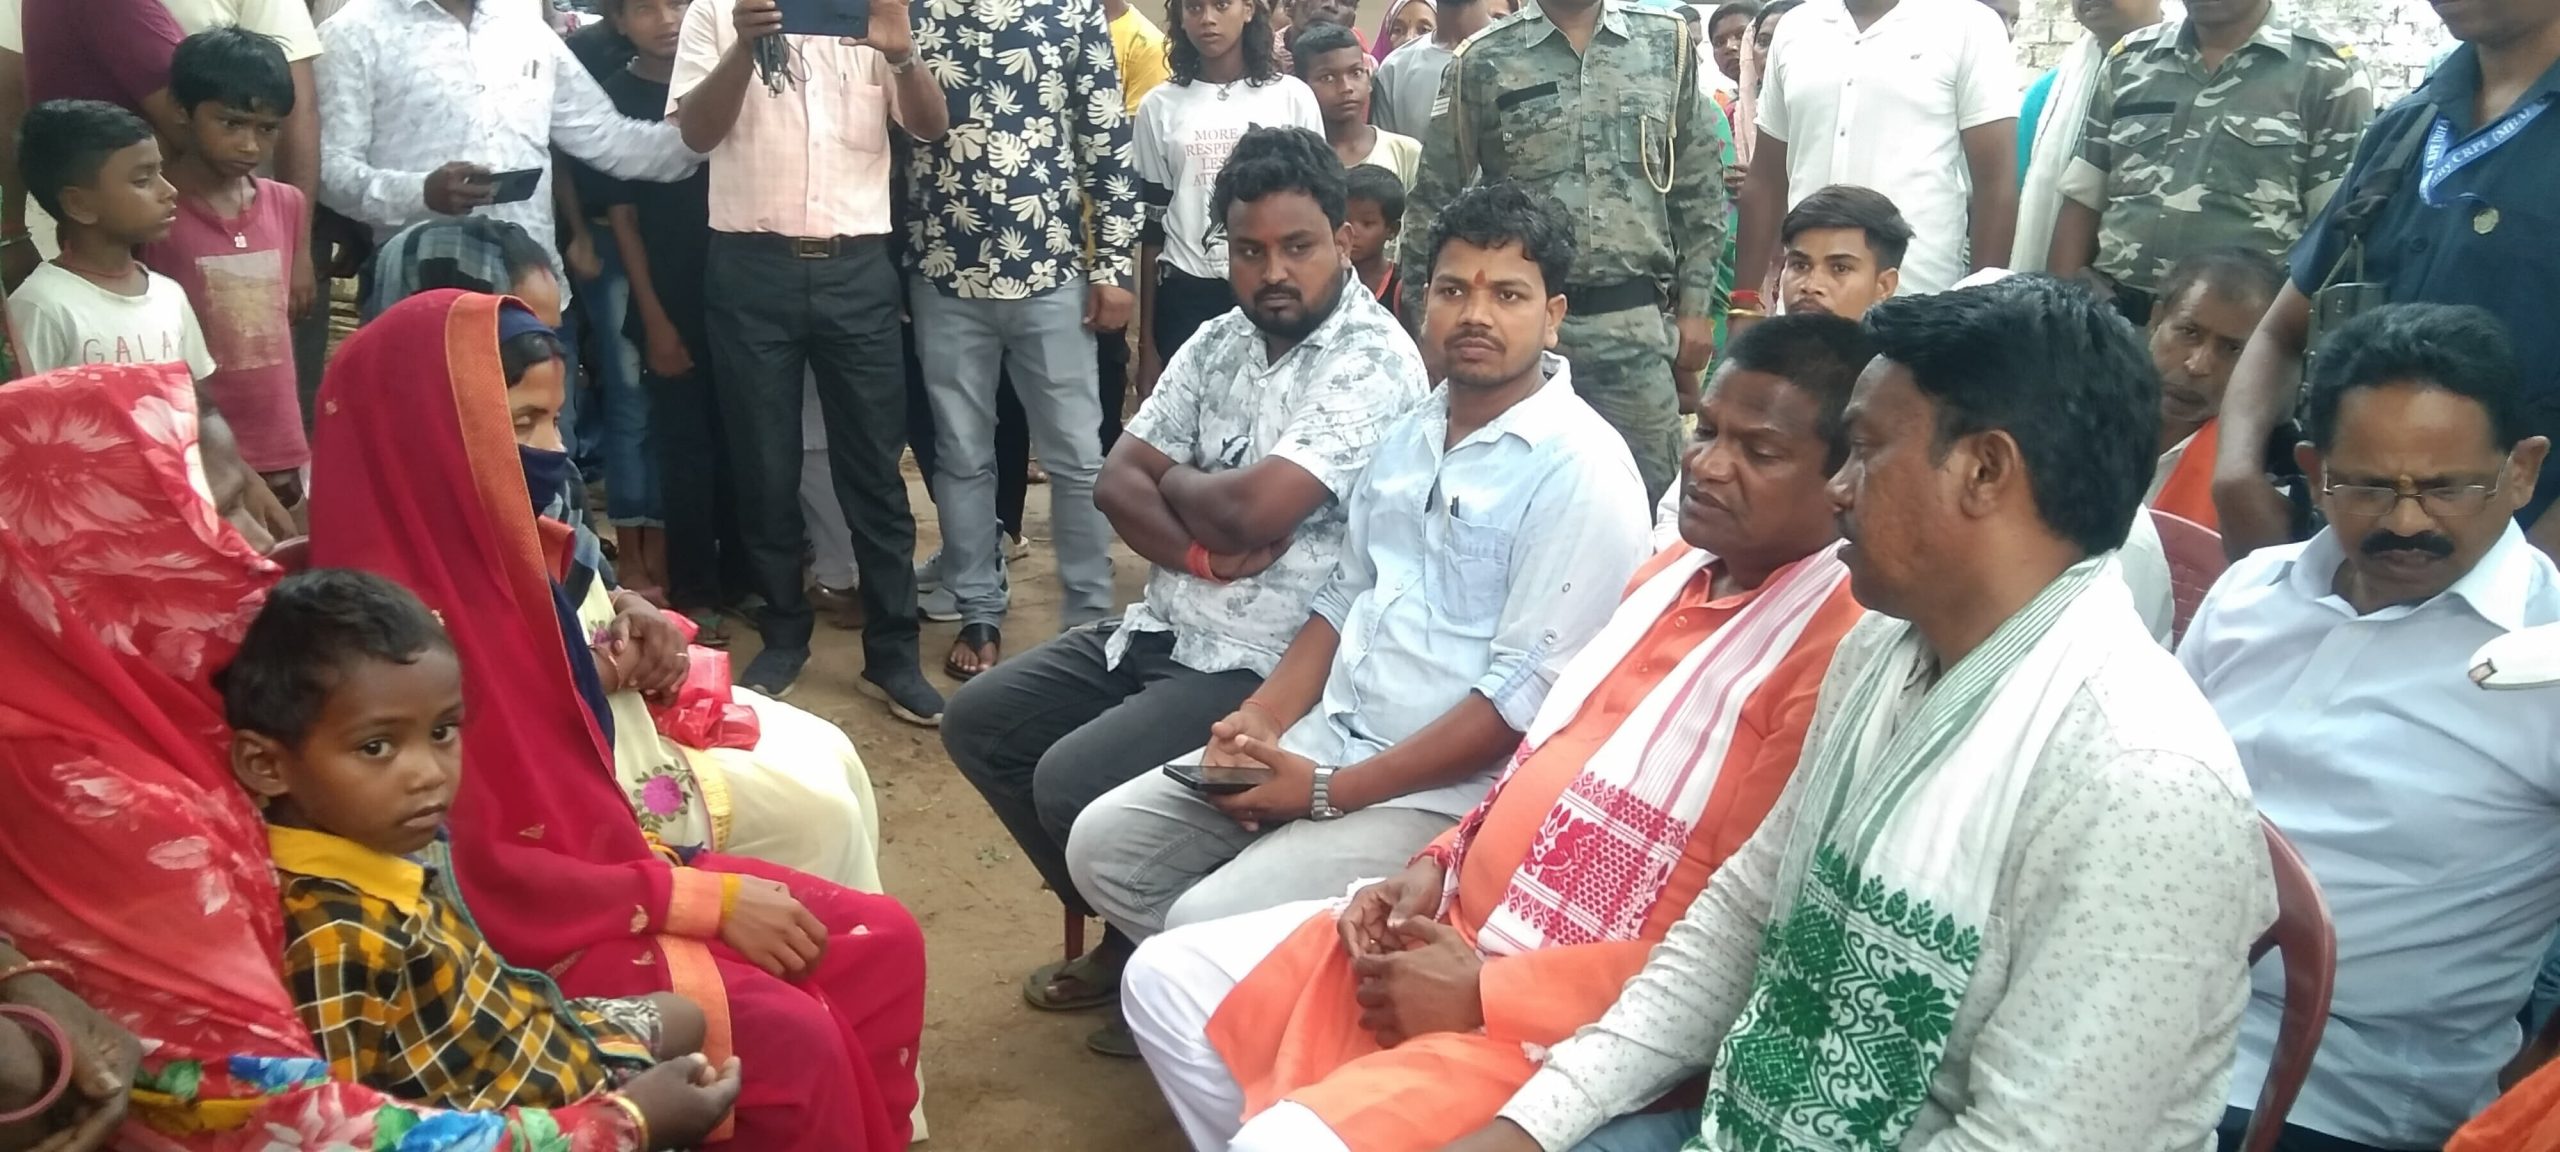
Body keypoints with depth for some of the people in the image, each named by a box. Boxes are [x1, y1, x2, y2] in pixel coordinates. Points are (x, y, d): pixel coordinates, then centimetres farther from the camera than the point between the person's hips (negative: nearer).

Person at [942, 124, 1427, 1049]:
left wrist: (1176, 480, -4)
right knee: (981, 721, 9)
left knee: (1073, 783, -22)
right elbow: (1116, 481, 4)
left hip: (1269, 663, -9)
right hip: (1166, 627, 9)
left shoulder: (1374, 362, -16)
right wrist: (1205, 550, -15)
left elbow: (1255, 506, -26)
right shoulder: (1219, 342, 9)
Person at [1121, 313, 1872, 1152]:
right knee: (1168, 982, 10)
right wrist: (1437, 864, 5)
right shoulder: (1677, 568, 10)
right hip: (1448, 929, 9)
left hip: (1568, 1021, -9)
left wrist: (1485, 994, -21)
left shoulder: (1839, 644, -19)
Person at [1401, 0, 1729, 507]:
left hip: (1636, 326, 1)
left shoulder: (1669, 41, 5)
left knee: (1651, 499, 5)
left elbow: (1699, 189, 9)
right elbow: (1434, 200, 4)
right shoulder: (1483, 61, -1)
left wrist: (1695, 307, 6)